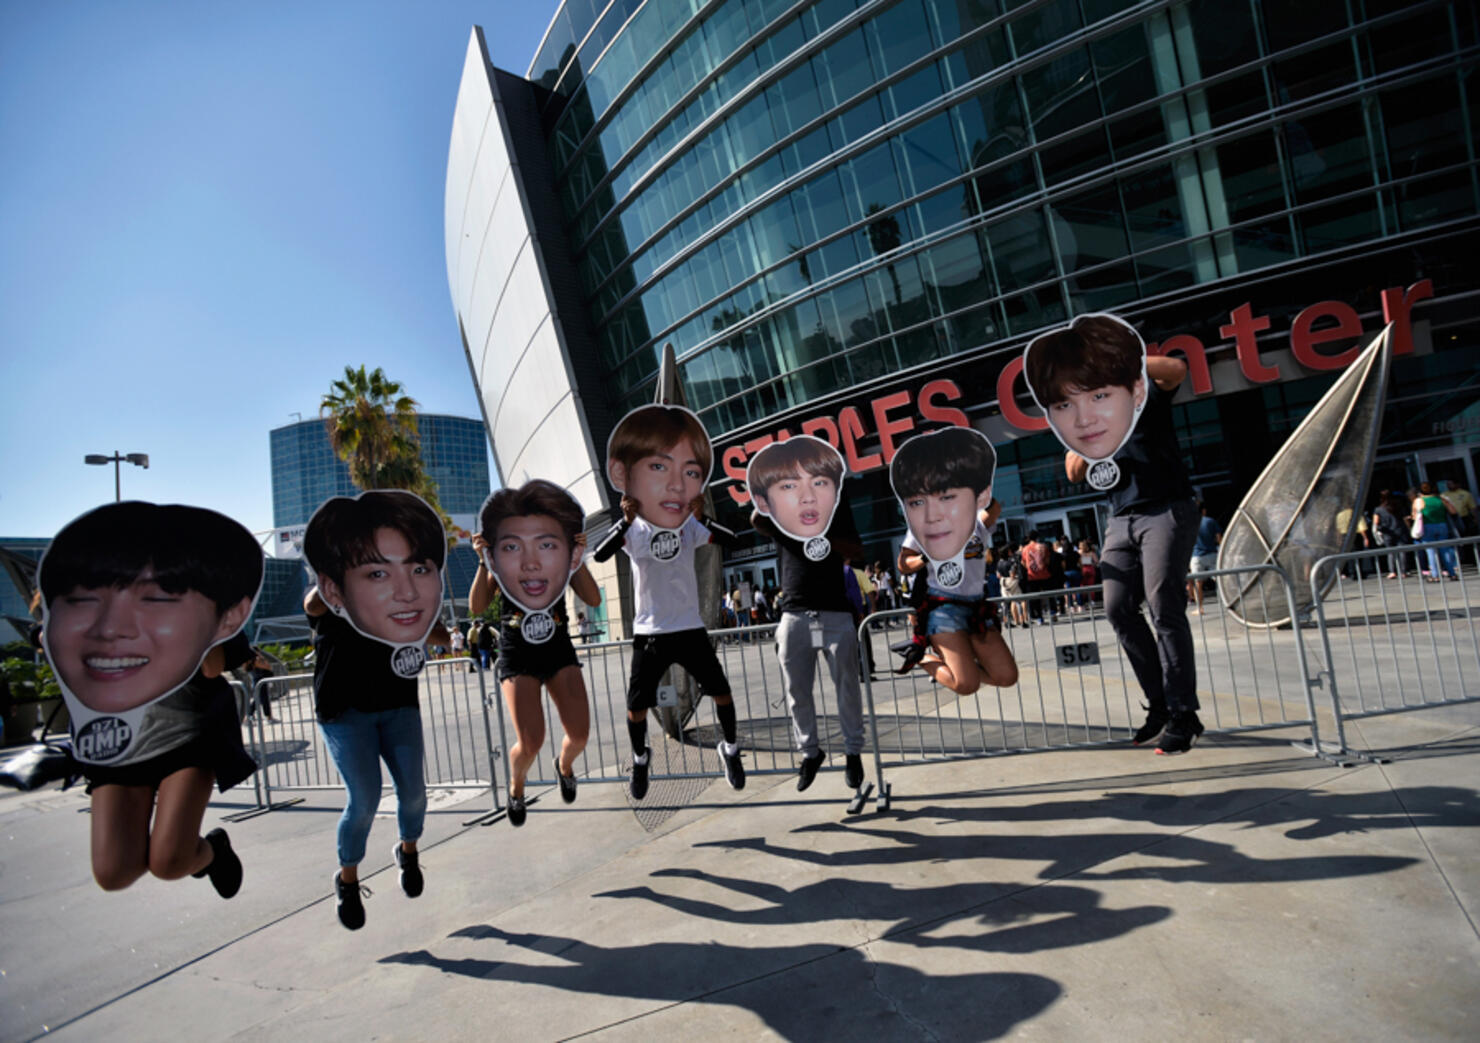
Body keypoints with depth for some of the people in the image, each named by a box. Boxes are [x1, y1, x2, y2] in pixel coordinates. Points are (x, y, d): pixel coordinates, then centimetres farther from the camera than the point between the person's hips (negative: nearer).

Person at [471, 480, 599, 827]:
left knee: (579, 734, -1)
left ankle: (564, 765, 36)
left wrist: (579, 560, -35)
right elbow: (477, 607, -24)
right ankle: (516, 785, 24)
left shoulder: (563, 554, -14)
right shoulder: (500, 562, -17)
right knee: (529, 743, -12)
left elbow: (593, 599, -20)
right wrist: (484, 564, -39)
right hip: (516, 652, -2)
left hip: (559, 647, 2)